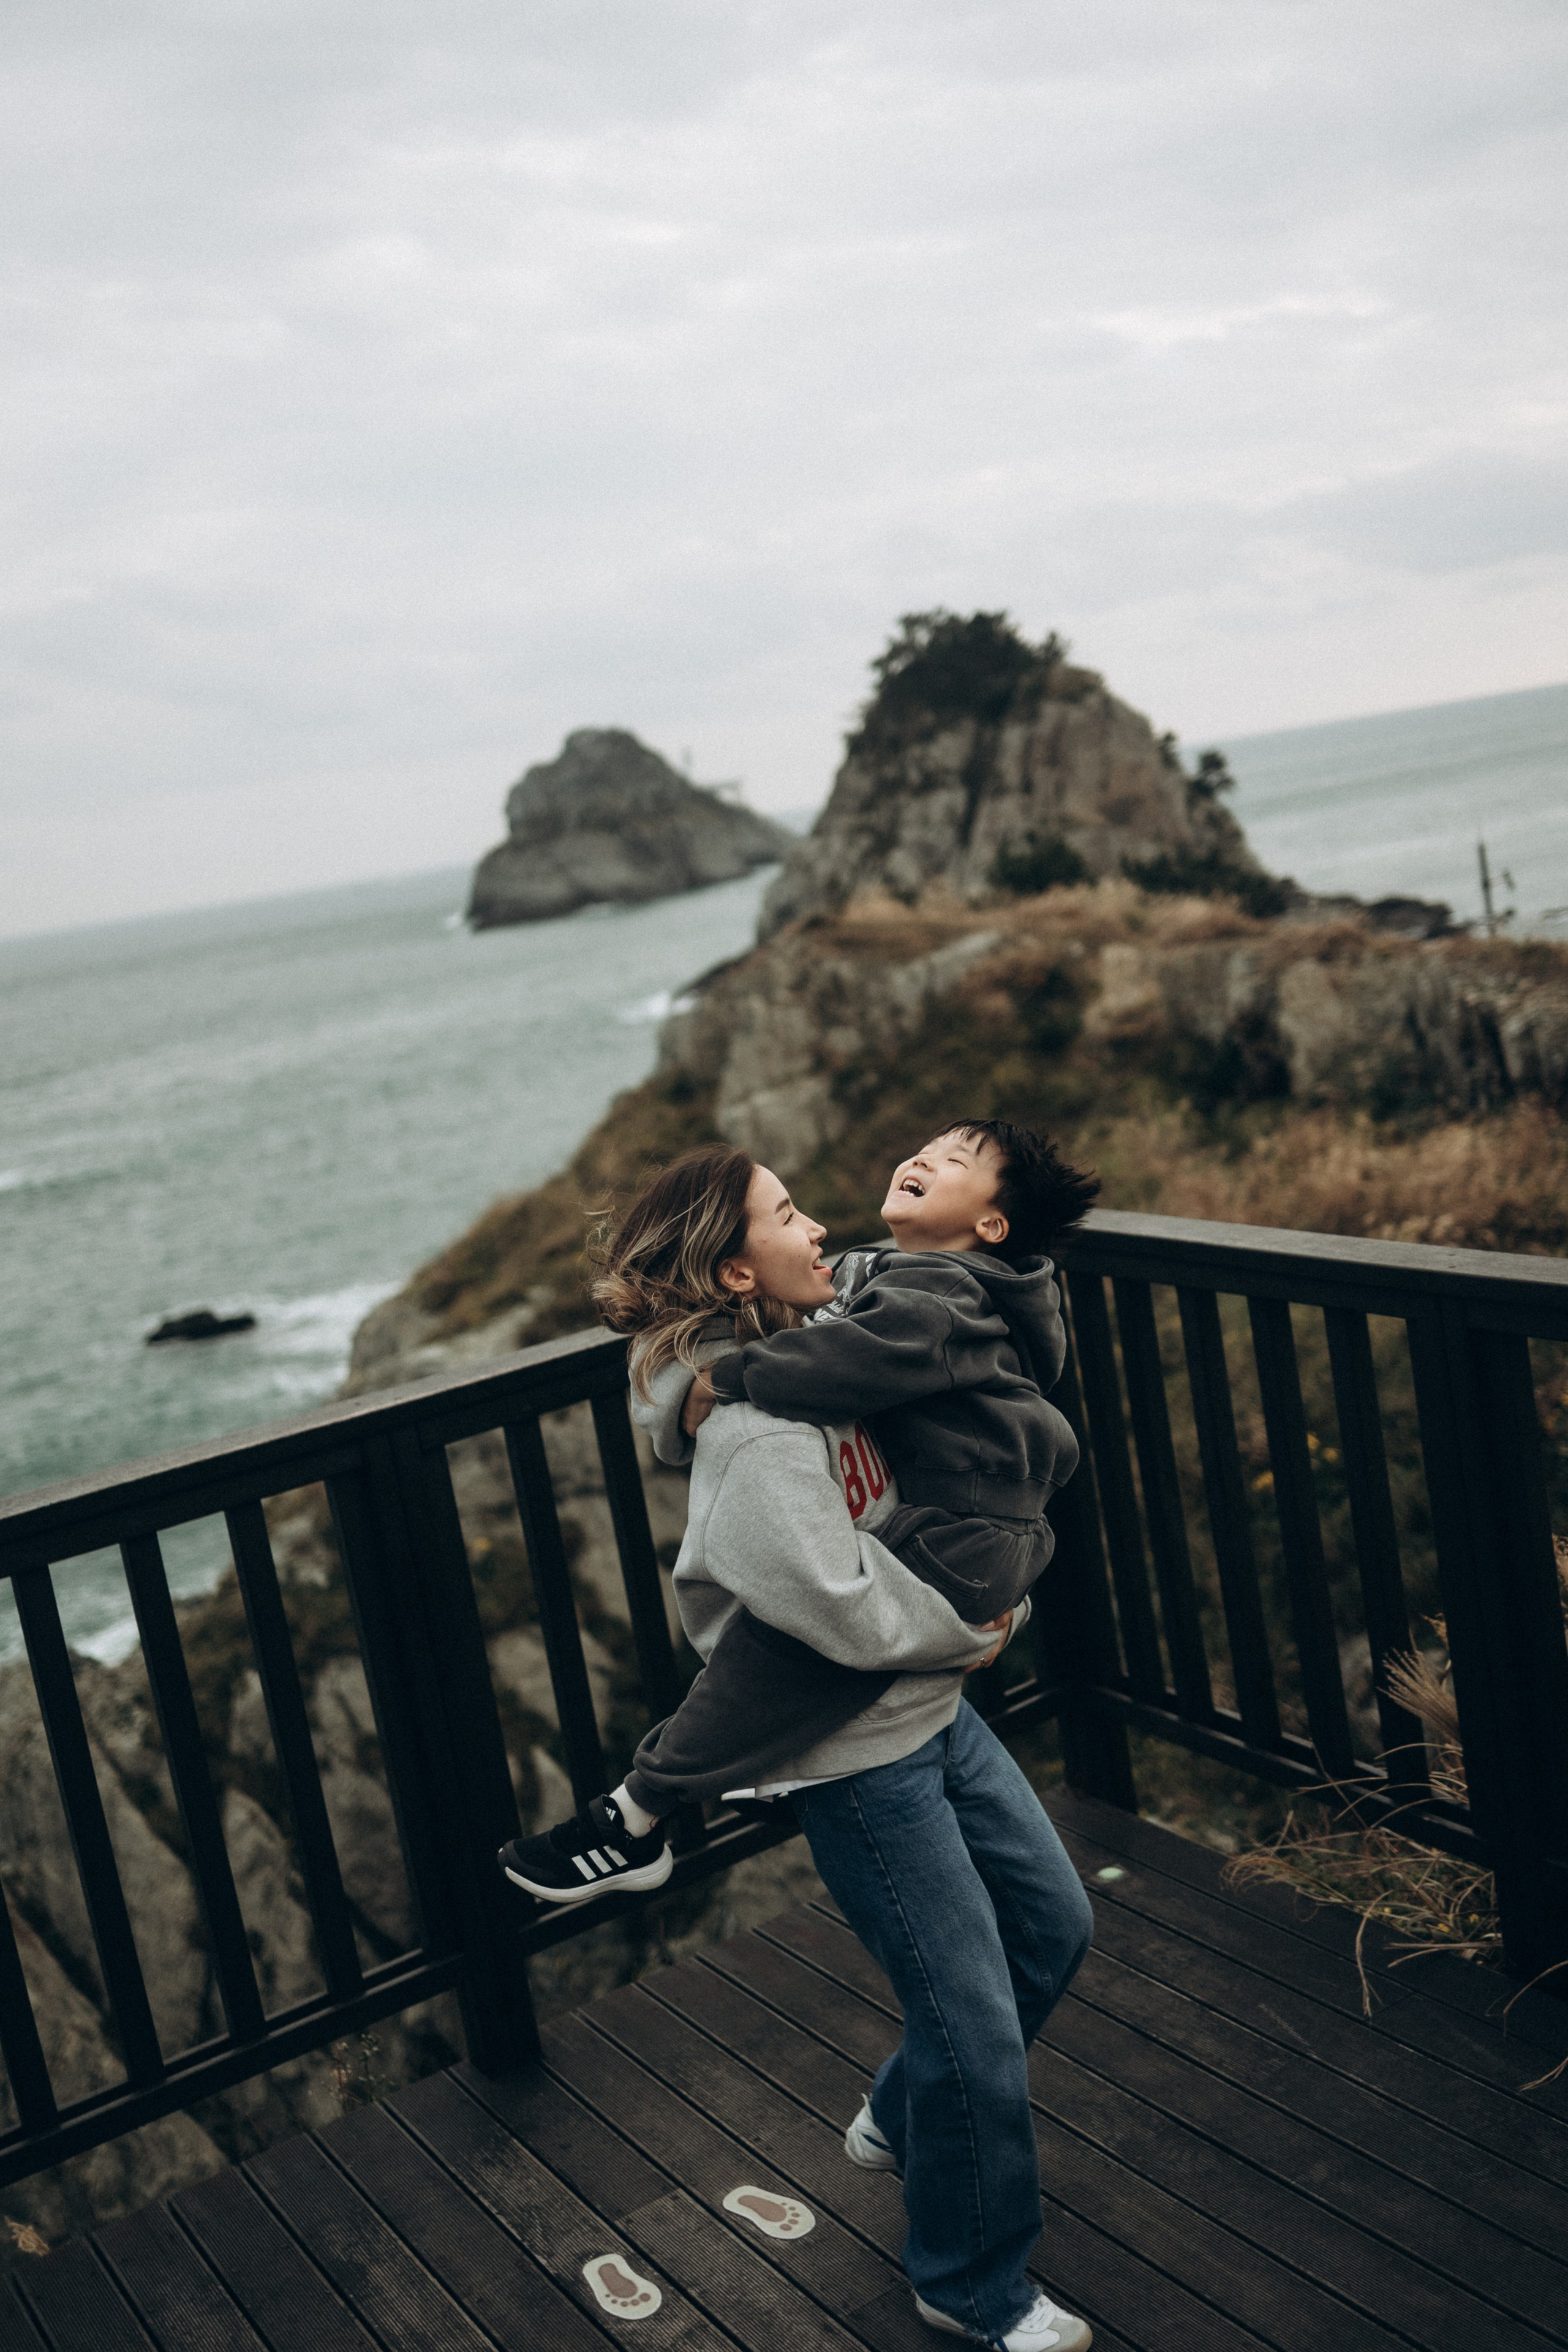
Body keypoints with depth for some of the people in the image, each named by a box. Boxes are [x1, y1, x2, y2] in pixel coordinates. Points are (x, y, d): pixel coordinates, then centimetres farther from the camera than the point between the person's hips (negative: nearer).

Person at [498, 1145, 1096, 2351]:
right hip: (858, 1759, -9)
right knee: (975, 2025, 3)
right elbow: (848, 1611, -29)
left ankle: (901, 2122, 45)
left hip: (934, 1709, 9)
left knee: (1053, 1925, 23)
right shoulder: (757, 1434, -26)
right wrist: (969, 1628, -12)